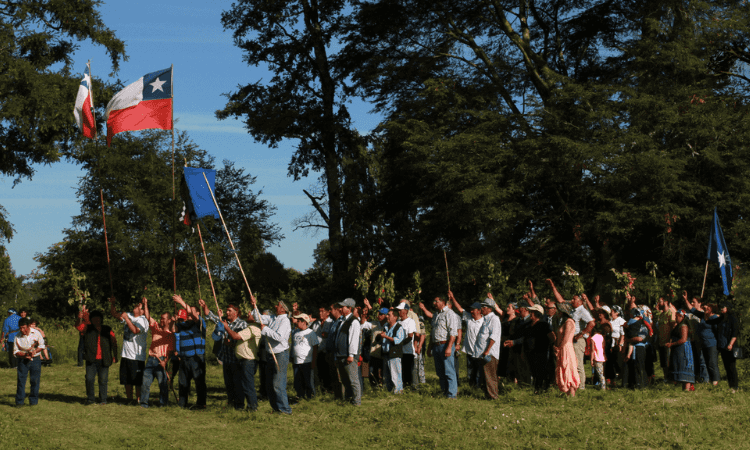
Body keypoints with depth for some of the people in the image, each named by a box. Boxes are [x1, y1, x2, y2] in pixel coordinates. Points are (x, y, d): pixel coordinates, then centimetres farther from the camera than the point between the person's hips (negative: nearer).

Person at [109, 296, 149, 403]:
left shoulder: (143, 321, -11)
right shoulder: (128, 315, 11)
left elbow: (135, 330, -26)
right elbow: (115, 314, 13)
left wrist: (126, 318, -24)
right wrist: (112, 304, -3)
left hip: (137, 356, -7)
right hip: (126, 354, 7)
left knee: (138, 381, -2)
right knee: (127, 380, 13)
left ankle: (139, 400, 6)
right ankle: (129, 399, 24)